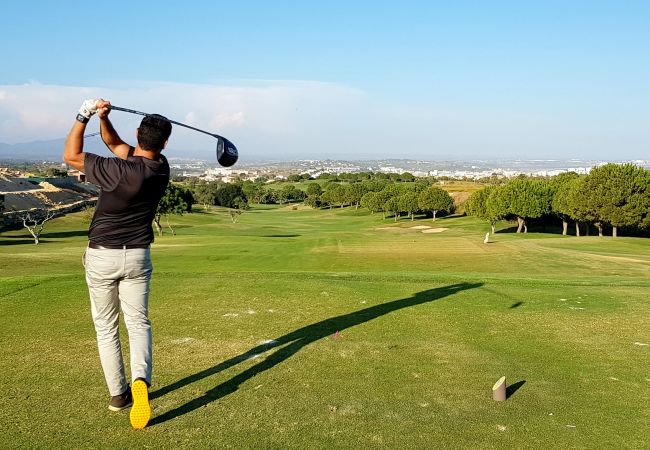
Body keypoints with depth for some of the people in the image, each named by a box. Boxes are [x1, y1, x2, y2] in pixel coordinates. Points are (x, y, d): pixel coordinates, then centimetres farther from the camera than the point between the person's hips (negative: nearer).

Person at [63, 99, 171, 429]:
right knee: (138, 323, 11)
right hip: (138, 256, 3)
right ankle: (140, 379, -14)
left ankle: (117, 394, 18)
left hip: (101, 256, -3)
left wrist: (84, 116, -8)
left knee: (106, 327, 12)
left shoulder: (121, 171, -23)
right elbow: (115, 143, 8)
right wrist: (103, 119, -7)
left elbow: (71, 156, -10)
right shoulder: (161, 168, -4)